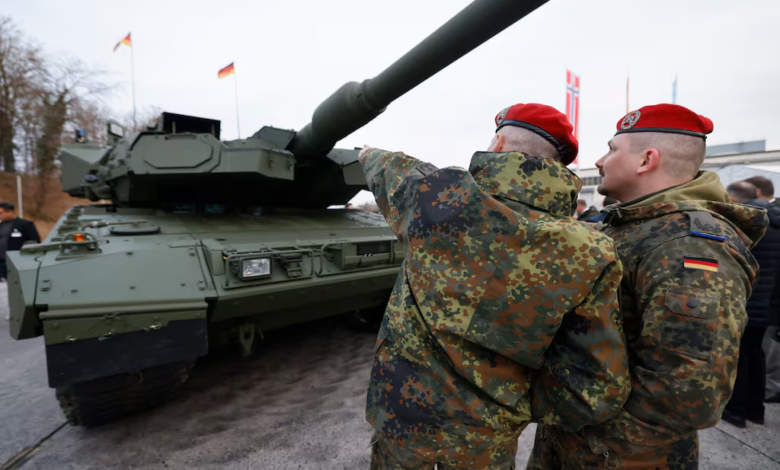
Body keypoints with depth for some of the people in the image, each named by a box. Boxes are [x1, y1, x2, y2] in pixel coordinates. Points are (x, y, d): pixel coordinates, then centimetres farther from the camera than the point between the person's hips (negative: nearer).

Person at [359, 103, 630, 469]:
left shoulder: (441, 194, -20)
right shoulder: (586, 256, -16)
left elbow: (391, 169, 4)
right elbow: (599, 391, -15)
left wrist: (370, 155, 26)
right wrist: (519, 402, -1)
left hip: (401, 408, 0)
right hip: (487, 437, 1)